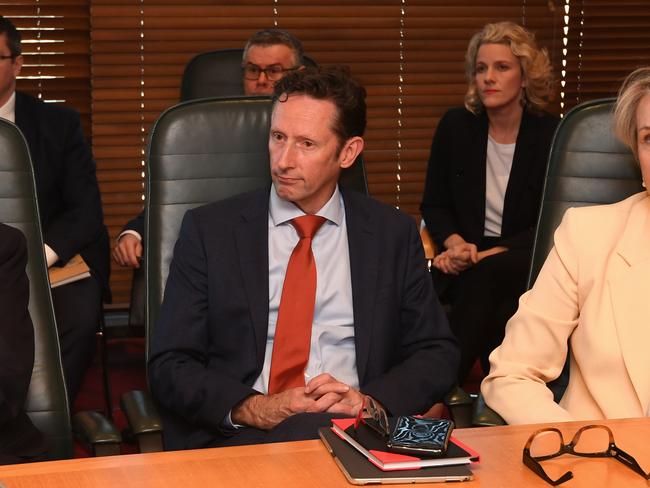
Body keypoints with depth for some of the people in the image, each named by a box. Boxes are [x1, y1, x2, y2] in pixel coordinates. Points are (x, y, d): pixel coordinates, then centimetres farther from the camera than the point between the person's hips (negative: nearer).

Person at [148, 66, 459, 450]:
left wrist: (367, 401, -9)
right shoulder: (209, 230, 8)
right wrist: (258, 410, -14)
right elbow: (170, 367, 4)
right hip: (240, 439, -3)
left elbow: (438, 354, 11)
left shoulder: (394, 234, 13)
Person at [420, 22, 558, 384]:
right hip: (470, 262, 2)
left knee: (486, 277, -37)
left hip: (526, 261, -2)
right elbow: (434, 205, 12)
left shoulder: (551, 136, -2)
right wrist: (455, 243, -11)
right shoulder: (456, 126, 6)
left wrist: (487, 255, -16)